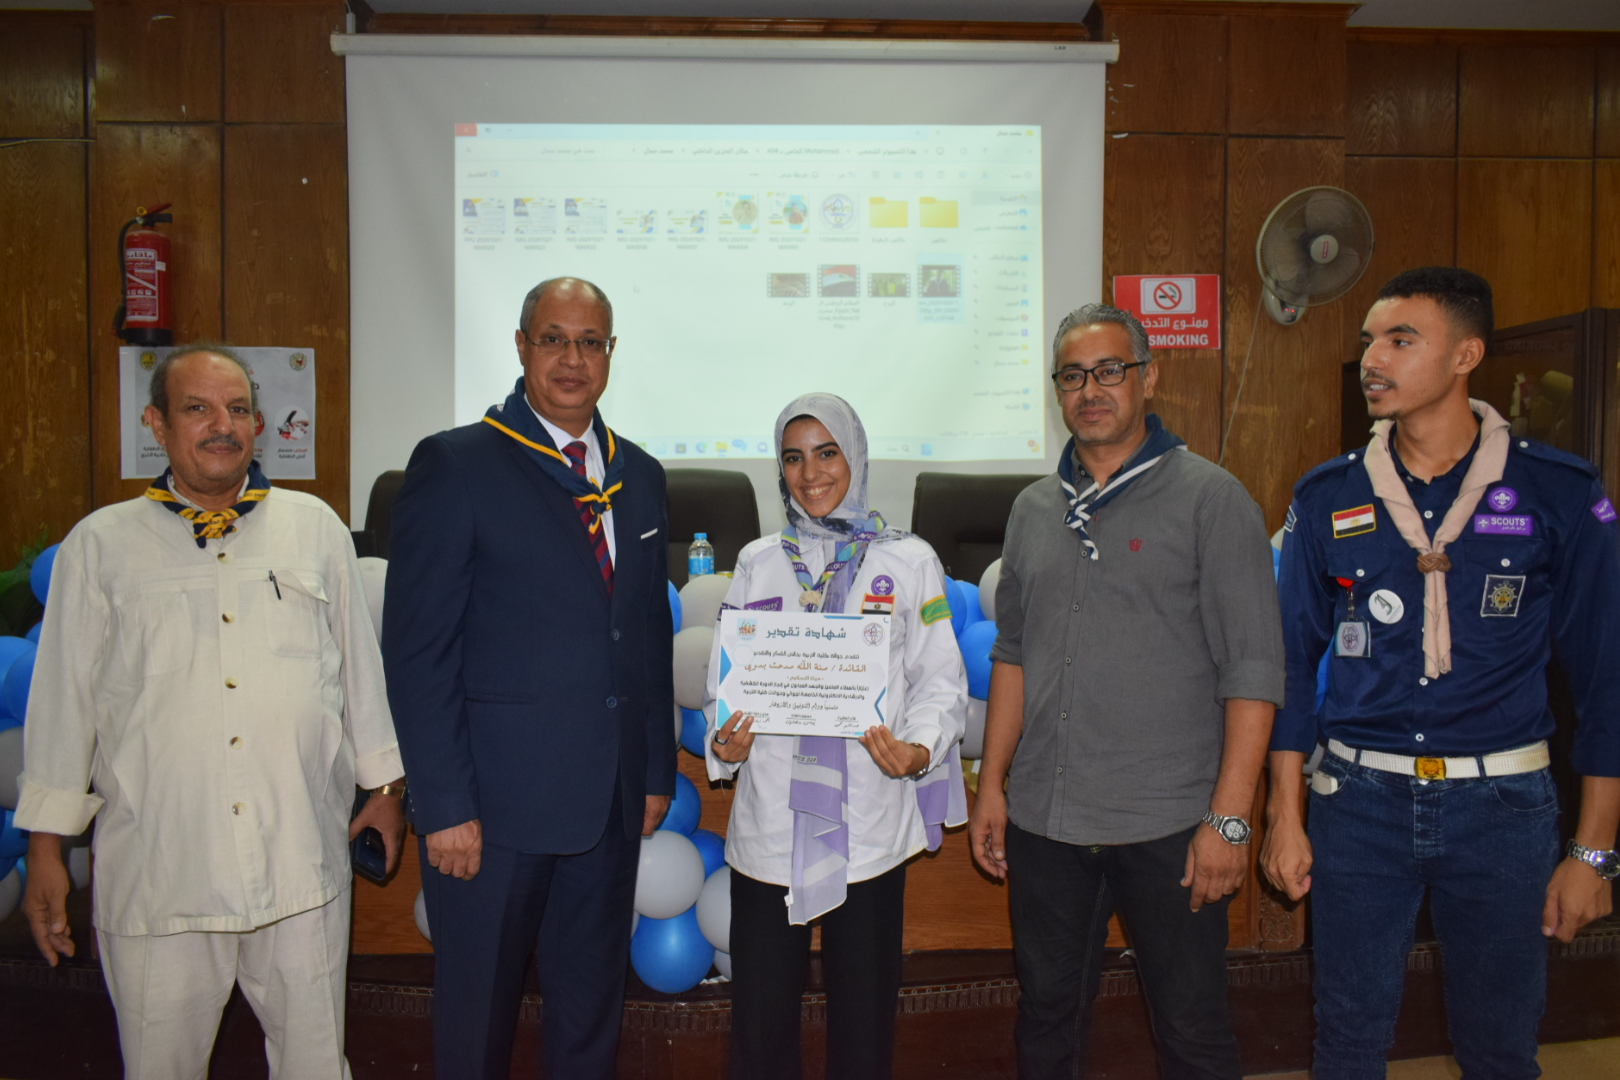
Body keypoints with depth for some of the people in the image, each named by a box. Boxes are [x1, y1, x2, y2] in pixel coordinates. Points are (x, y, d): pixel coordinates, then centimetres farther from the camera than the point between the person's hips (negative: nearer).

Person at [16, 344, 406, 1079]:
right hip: (155, 874, 0)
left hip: (301, 862, 1)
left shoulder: (315, 528, 7)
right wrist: (46, 847, 6)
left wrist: (384, 783, 14)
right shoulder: (101, 545, 4)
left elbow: (359, 664, 12)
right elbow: (63, 699, 6)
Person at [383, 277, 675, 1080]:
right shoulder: (455, 465, -7)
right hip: (495, 800, -5)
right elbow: (416, 648, -11)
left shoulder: (640, 476, 10)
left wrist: (657, 770, 10)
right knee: (477, 1012, 12)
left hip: (610, 801, 5)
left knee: (592, 1003, 19)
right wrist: (444, 804, -14)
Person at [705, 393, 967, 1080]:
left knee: (863, 1011, 9)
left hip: (869, 827, -1)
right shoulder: (757, 563, 9)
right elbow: (725, 677, 10)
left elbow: (941, 679, 2)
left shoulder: (909, 561, 4)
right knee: (760, 1013, 7)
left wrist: (919, 749, -16)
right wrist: (723, 741, -9)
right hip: (767, 826, 2)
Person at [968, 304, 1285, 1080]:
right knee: (1047, 1012, 17)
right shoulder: (1035, 509, 10)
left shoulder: (1210, 499, -6)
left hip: (1168, 824, -4)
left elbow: (1252, 671, -9)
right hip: (1043, 819, 5)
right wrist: (992, 785, 11)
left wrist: (1229, 817, -14)